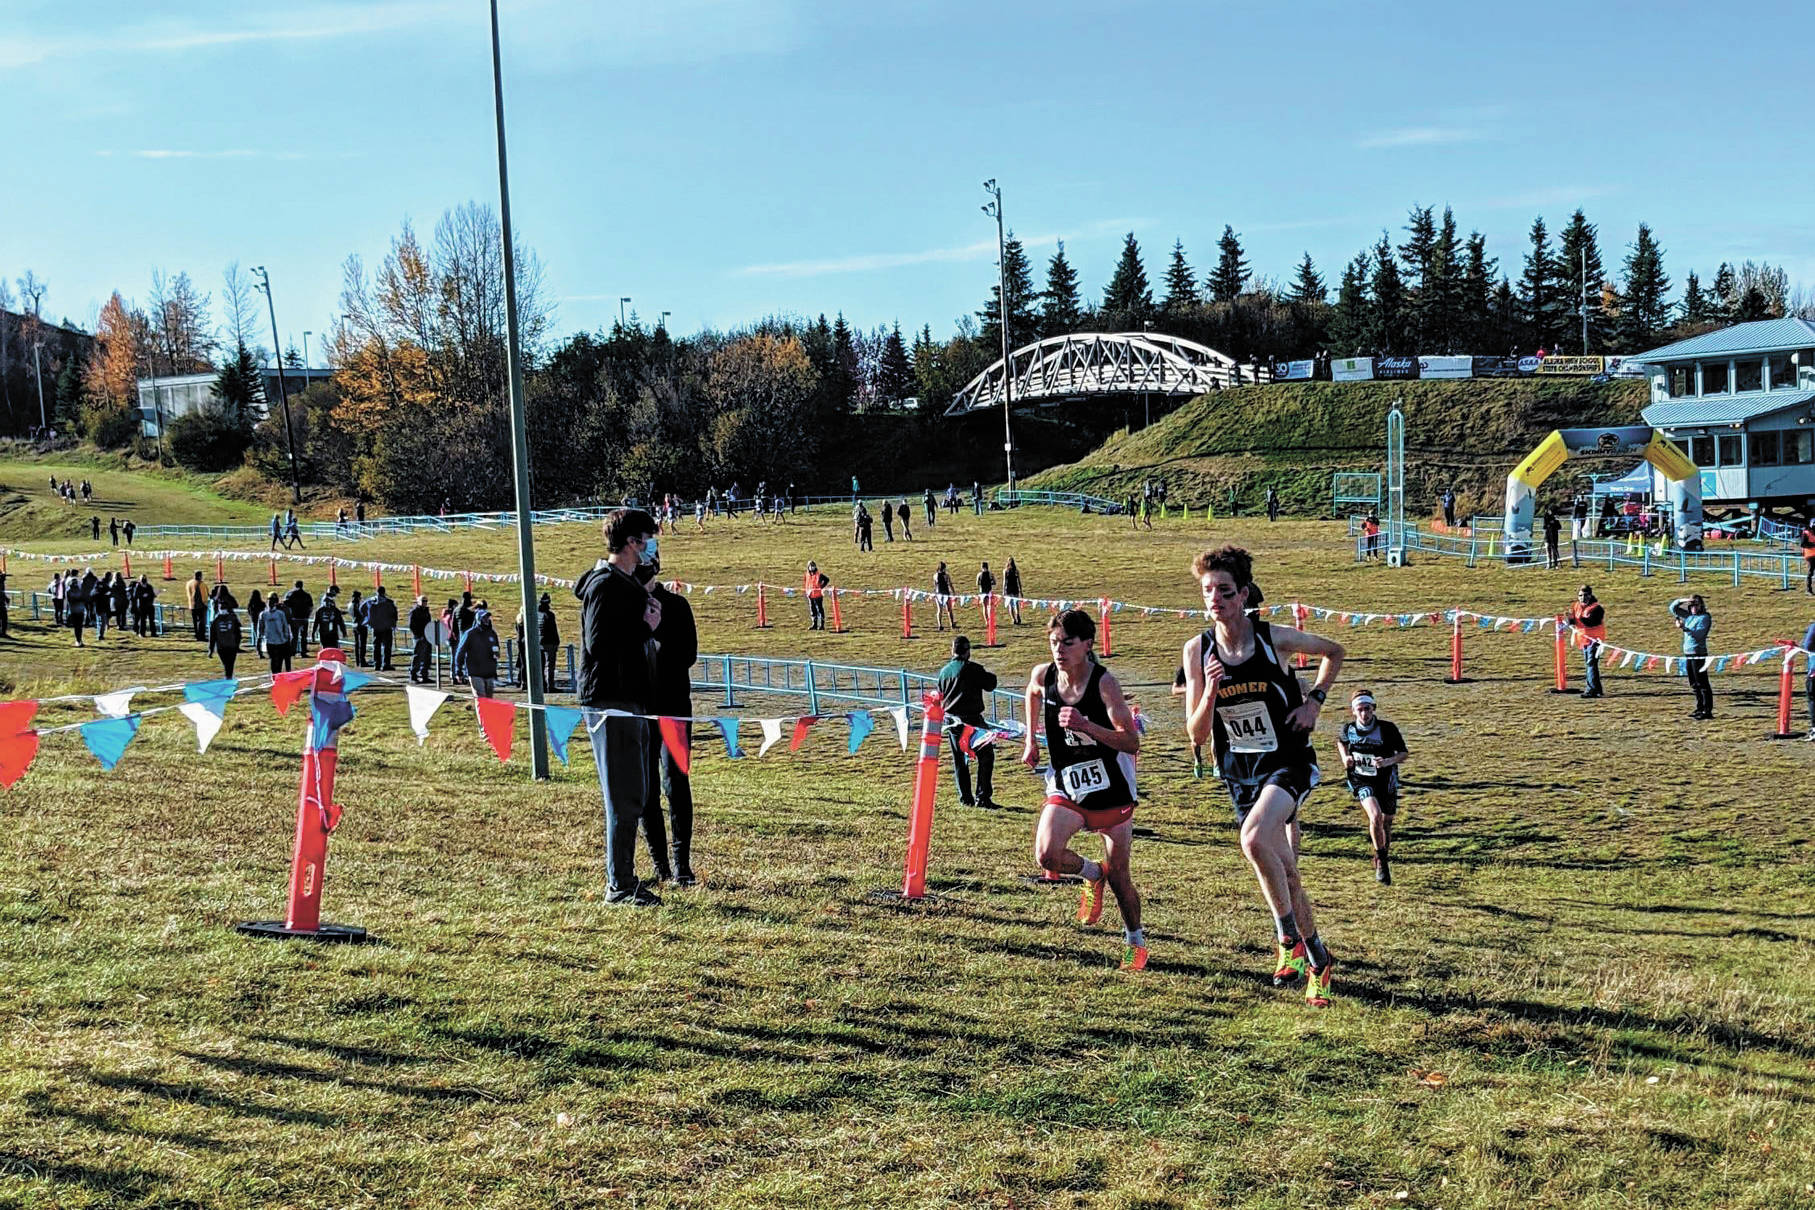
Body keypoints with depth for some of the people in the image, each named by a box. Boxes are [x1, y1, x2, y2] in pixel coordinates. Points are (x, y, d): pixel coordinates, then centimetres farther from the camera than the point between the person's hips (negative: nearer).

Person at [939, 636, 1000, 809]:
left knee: (959, 760, 14)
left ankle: (965, 798, 16)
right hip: (971, 719, -6)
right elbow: (990, 685, -8)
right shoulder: (973, 669, -13)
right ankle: (983, 797, -4)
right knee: (985, 756, 2)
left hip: (950, 720, 6)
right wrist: (989, 675, 13)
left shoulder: (943, 671, 7)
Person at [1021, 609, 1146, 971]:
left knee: (1119, 877, 4)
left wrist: (1085, 725, -36)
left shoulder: (1104, 682, -20)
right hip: (1066, 788, 3)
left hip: (1111, 789, -3)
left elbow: (1132, 742, -25)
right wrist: (1031, 740, 17)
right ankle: (1092, 874, 14)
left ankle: (1135, 941, 31)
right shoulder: (1042, 676, -7)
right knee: (1047, 856, -21)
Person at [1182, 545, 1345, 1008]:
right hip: (1240, 773, 4)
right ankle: (1314, 958, 32)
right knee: (1283, 869, 12)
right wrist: (1210, 691, -21)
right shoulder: (1197, 651, -5)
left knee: (1254, 839, -29)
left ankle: (1290, 937, -10)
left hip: (1289, 762, -4)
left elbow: (1333, 652, 9)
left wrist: (1314, 700, -3)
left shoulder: (1275, 638, -12)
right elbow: (1197, 734, -4)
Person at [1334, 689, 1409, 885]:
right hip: (1361, 781, -1)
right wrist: (1345, 758, -4)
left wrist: (1389, 761, -29)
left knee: (1386, 823, 12)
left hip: (1386, 780, 1)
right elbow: (1341, 741, 14)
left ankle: (1382, 858, 40)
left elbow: (1403, 753, -9)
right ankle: (1380, 861, -6)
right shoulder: (1349, 728, -10)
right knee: (1375, 816, -24)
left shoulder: (1387, 729, -17)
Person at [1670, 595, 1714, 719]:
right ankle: (1700, 708, 20)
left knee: (1702, 683, -8)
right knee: (1694, 684, 12)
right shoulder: (1688, 616, 13)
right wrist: (1682, 600, 1)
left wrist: (1684, 628, -31)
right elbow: (1673, 608, 18)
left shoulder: (1704, 618, -8)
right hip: (1688, 653, 8)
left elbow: (1699, 634, -20)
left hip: (1699, 654, -8)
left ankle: (1707, 710, -7)